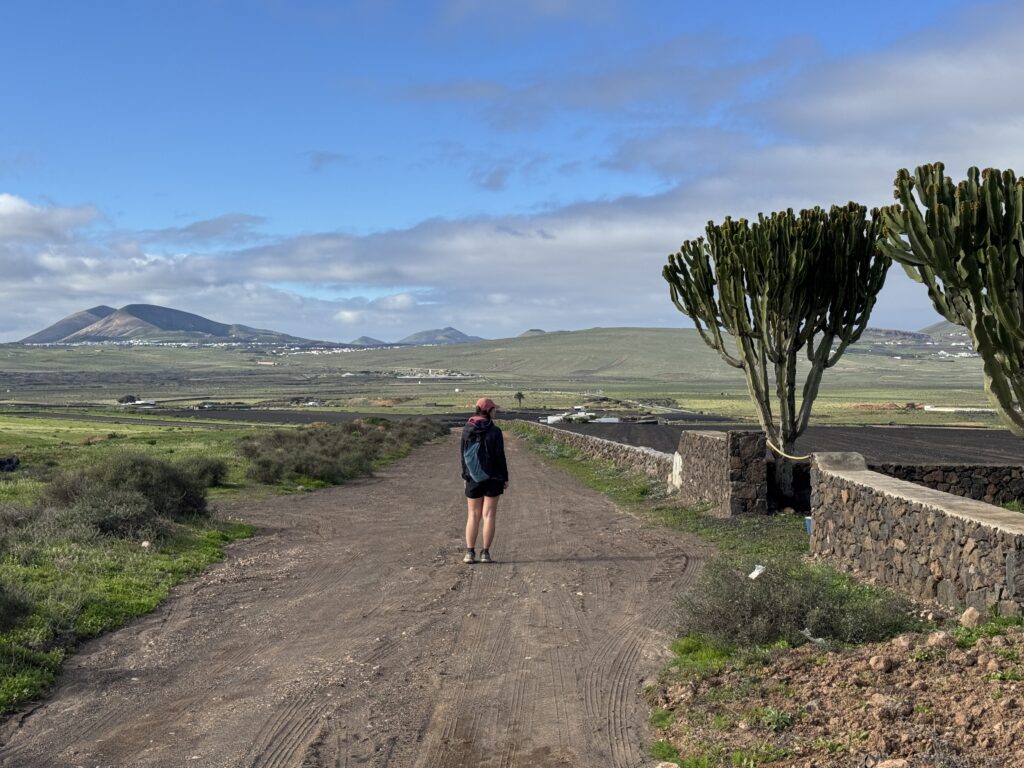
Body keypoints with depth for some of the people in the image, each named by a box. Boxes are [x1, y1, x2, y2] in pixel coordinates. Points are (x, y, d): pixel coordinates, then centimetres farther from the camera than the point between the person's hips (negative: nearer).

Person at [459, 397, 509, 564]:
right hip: (492, 478, -3)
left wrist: (466, 475, 14)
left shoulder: (467, 430, -1)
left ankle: (470, 552, 7)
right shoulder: (494, 432, -12)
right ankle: (485, 553, 1)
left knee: (473, 516, 11)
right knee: (488, 515, 3)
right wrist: (505, 478, 0)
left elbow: (462, 455, 4)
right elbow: (500, 456, -10)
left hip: (473, 479, 3)